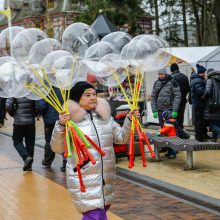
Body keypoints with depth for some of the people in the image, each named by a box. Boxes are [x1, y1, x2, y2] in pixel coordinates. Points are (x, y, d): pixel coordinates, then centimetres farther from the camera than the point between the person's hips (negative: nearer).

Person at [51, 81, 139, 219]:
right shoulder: (71, 120, -9)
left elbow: (121, 138, 16)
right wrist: (61, 126, -28)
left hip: (107, 178, 6)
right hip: (84, 180, -6)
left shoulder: (105, 116, 10)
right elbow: (57, 148, -14)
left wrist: (129, 120, 1)